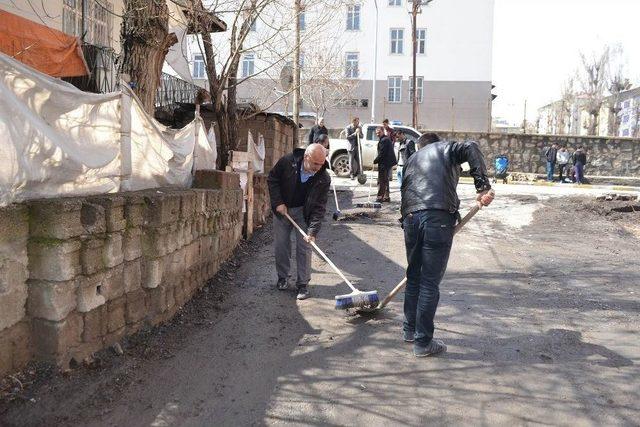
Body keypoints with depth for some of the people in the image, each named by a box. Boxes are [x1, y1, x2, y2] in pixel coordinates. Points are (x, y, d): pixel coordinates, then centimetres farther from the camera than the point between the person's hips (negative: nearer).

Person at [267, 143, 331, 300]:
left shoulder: (323, 179, -22)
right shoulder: (287, 162, -22)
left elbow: (319, 208, -22)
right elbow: (272, 179, -6)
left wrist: (312, 231, -30)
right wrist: (278, 203, -14)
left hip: (303, 212, -1)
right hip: (282, 209, 1)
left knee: (304, 247, -4)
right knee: (281, 244, 6)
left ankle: (303, 284, 6)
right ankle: (282, 277, 25)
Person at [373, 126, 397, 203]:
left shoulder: (383, 140, -16)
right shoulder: (387, 139, 17)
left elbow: (382, 153, -20)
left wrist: (375, 161, -10)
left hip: (384, 163, -11)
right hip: (389, 163, 11)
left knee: (381, 181, -6)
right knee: (385, 180, 16)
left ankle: (380, 197, -4)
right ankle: (386, 197, 22)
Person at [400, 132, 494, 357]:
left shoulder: (412, 160, 31)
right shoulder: (445, 148, 18)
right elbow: (471, 148, -5)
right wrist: (483, 187, -9)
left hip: (410, 217, 5)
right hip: (438, 218, -5)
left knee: (413, 276, 20)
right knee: (430, 282, 0)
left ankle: (410, 329, 33)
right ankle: (423, 341, 7)